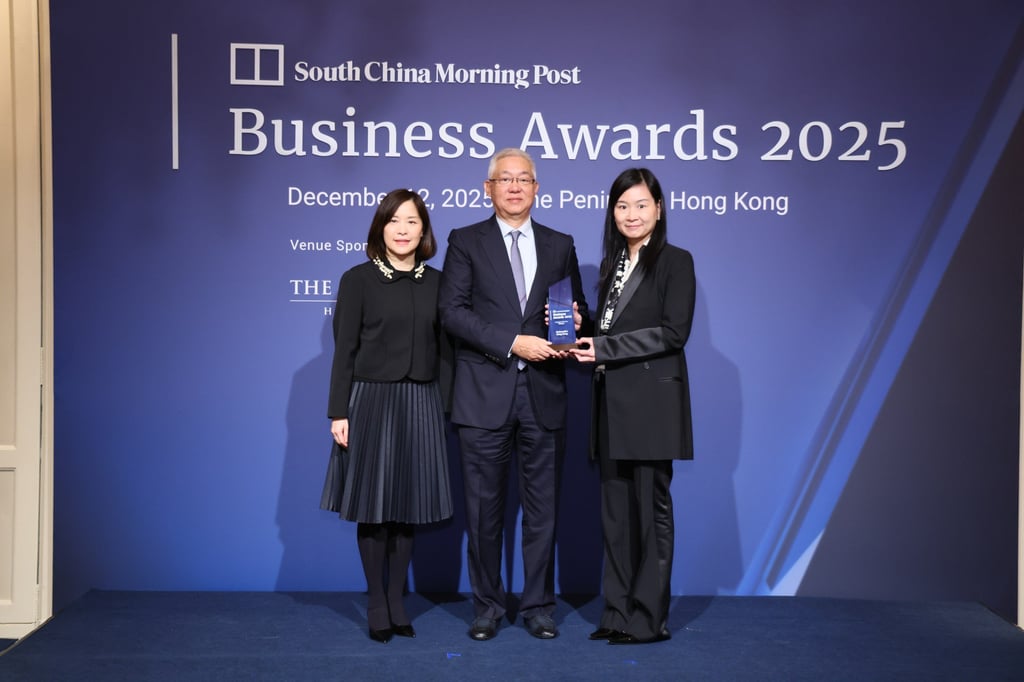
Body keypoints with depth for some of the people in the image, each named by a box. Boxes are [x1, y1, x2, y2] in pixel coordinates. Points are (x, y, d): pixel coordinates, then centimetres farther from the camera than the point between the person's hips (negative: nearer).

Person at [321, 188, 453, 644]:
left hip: (421, 404, 3)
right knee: (372, 507, 3)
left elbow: (441, 347, 10)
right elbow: (344, 350, -3)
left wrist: (445, 407, 5)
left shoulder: (435, 282, 8)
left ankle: (397, 603, 20)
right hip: (372, 400, -3)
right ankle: (376, 607, 17)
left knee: (408, 507, 8)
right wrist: (338, 412, -8)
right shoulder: (358, 279, -1)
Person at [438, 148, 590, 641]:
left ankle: (538, 605, 21)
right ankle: (488, 605, 21)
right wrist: (513, 342, -17)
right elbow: (452, 310, -7)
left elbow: (577, 310, 16)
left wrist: (574, 323, -9)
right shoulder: (466, 242, 4)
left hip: (544, 395, 2)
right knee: (485, 508, 6)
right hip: (485, 395, -2)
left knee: (543, 507, 7)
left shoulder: (560, 245, 12)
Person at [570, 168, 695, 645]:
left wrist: (604, 348, -16)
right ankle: (619, 612, 17)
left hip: (651, 403, -6)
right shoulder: (612, 263, 17)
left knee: (651, 508, 0)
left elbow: (673, 332, -13)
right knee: (615, 510, 8)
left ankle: (650, 619, 9)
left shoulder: (675, 261, -3)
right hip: (612, 401, 7)